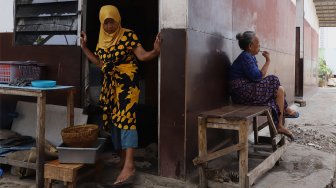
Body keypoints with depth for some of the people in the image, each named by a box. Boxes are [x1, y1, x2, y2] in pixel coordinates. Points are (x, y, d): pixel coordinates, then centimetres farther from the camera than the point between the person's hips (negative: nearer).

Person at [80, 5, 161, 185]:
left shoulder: (128, 35, -7)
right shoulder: (102, 39, 12)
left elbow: (142, 55, -13)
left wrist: (155, 51, -32)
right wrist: (84, 47, 20)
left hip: (126, 83, -7)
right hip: (109, 84, 7)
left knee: (126, 119, -17)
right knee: (113, 121, 8)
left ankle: (129, 165, -20)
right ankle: (123, 159, 19)